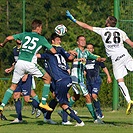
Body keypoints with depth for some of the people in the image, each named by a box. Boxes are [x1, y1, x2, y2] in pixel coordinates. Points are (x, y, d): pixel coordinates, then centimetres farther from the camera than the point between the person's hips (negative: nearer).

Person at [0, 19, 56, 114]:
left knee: (13, 86, 15)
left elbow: (8, 38, 10)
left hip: (20, 62, 3)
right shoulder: (41, 39, 9)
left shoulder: (25, 35, 16)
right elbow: (53, 51, 8)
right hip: (30, 63, -3)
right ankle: (43, 102, 11)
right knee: (48, 78, 16)